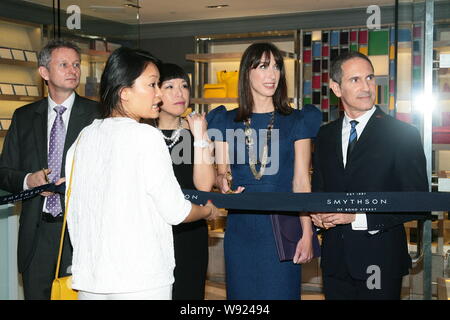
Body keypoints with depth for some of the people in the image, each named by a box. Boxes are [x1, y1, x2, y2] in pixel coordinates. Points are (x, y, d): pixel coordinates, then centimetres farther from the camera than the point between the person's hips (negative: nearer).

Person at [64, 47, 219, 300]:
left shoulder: (85, 137, 6)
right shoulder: (147, 136, -12)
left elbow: (73, 209, 11)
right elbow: (175, 211, -8)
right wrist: (208, 210, 12)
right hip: (141, 279, -6)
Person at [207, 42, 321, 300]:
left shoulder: (296, 122, 3)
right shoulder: (227, 122, 8)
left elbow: (301, 182, -1)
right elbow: (221, 171, 10)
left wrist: (307, 234, -9)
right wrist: (223, 181, -15)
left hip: (282, 229, -2)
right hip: (240, 228, 2)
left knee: (281, 292, 2)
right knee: (242, 292, 8)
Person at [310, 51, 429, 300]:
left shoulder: (403, 134, -7)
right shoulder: (325, 135, 8)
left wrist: (359, 216, -18)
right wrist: (317, 213, -4)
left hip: (380, 263, -4)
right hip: (335, 260, 4)